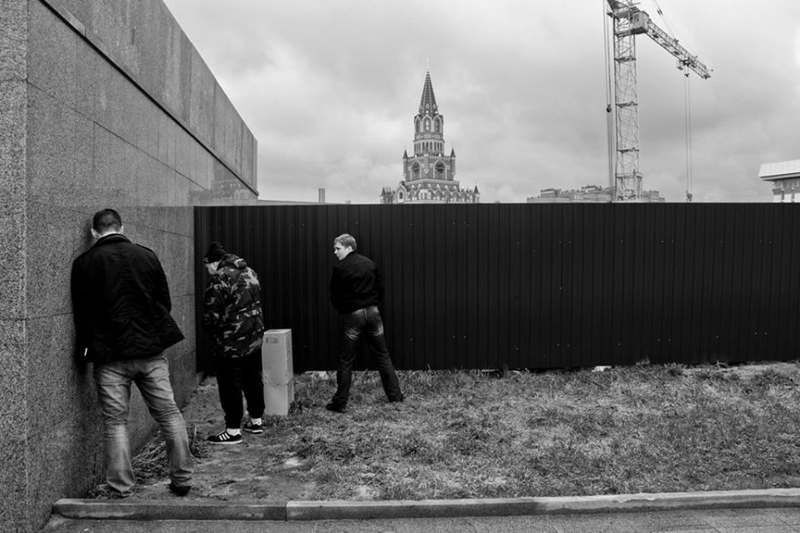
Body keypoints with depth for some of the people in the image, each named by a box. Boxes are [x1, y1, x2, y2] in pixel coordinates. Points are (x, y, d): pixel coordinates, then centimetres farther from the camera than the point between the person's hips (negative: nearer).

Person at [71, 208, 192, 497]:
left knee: (115, 421, 7)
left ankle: (121, 488, 11)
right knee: (169, 414, 9)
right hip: (151, 349, 2)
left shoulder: (84, 263, -2)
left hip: (109, 354, -1)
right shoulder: (146, 255, 4)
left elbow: (82, 311, 1)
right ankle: (182, 479, 15)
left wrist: (85, 347, 13)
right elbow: (165, 301, 8)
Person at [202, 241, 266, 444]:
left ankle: (233, 430, 9)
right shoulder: (249, 272, 8)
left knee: (230, 386, 2)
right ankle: (256, 421, 30)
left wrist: (212, 331, 4)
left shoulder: (220, 279, -17)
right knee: (253, 380, 17)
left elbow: (211, 315, -16)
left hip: (230, 344, -8)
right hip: (254, 338, 8)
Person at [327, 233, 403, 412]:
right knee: (382, 355, 12)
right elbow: (381, 288, 9)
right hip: (373, 312, 4)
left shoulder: (340, 268, -8)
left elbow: (335, 296, -2)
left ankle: (340, 403, 7)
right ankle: (395, 395, 16)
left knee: (346, 360, 3)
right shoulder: (369, 263, 6)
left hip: (352, 315, -4)